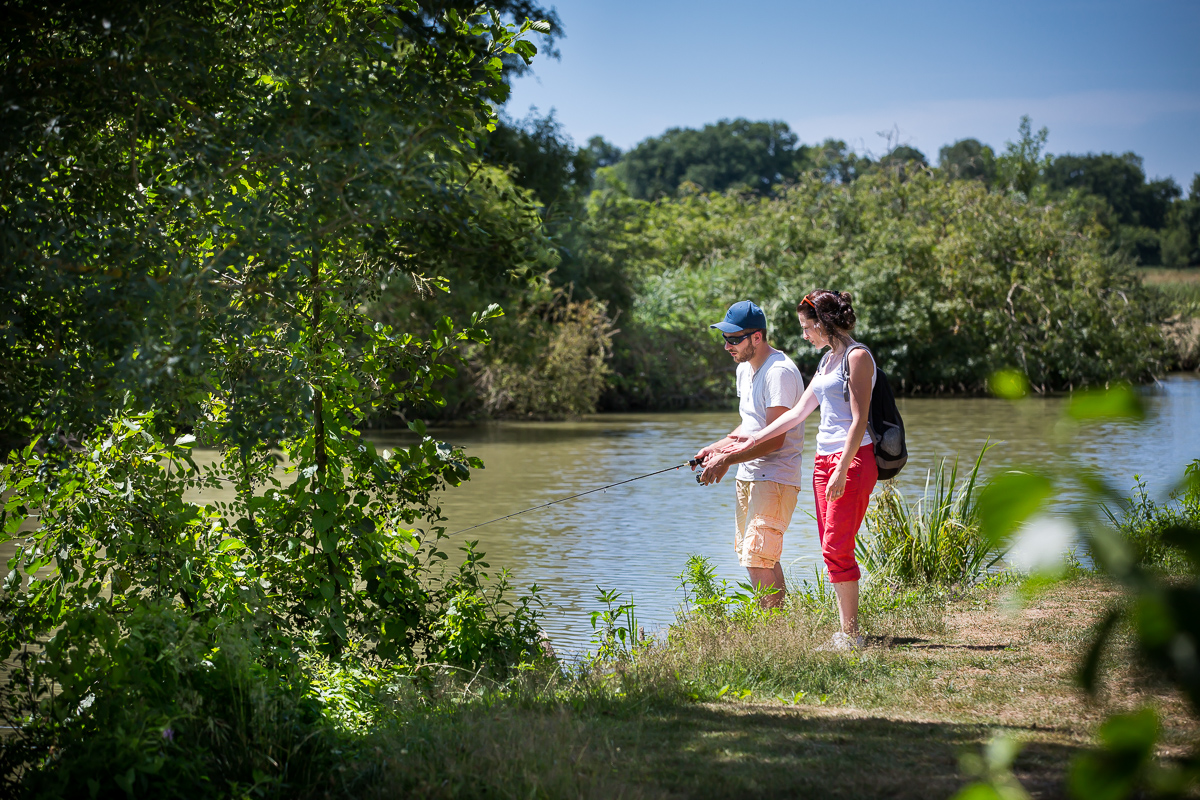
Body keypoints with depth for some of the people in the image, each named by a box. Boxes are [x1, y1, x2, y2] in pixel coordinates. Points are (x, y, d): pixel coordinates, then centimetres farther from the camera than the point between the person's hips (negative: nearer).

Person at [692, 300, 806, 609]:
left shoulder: (779, 372, -18)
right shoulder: (745, 369, 13)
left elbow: (774, 438, -23)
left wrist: (727, 460, -21)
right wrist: (717, 448, 9)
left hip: (774, 478, -10)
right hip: (749, 476, 10)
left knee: (757, 559, -17)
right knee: (756, 555, 17)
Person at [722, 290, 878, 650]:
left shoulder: (857, 357, -10)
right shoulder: (828, 360, 17)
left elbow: (859, 420, -16)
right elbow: (798, 412, 23)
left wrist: (842, 469, -21)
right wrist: (754, 438, 23)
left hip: (852, 458, -9)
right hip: (824, 458, 9)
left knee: (837, 547, -11)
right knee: (831, 548, 5)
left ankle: (851, 635, -7)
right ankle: (845, 633, 7)